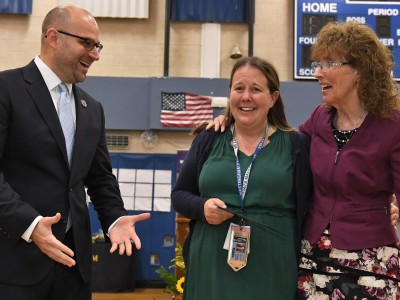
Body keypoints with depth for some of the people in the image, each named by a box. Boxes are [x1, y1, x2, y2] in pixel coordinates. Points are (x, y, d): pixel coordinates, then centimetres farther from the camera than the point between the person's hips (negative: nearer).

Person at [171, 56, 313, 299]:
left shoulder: (296, 145, 0)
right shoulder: (208, 140, 5)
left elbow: (306, 209, 1)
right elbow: (179, 194, 10)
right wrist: (201, 207, -10)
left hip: (272, 270, -1)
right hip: (210, 269, 2)